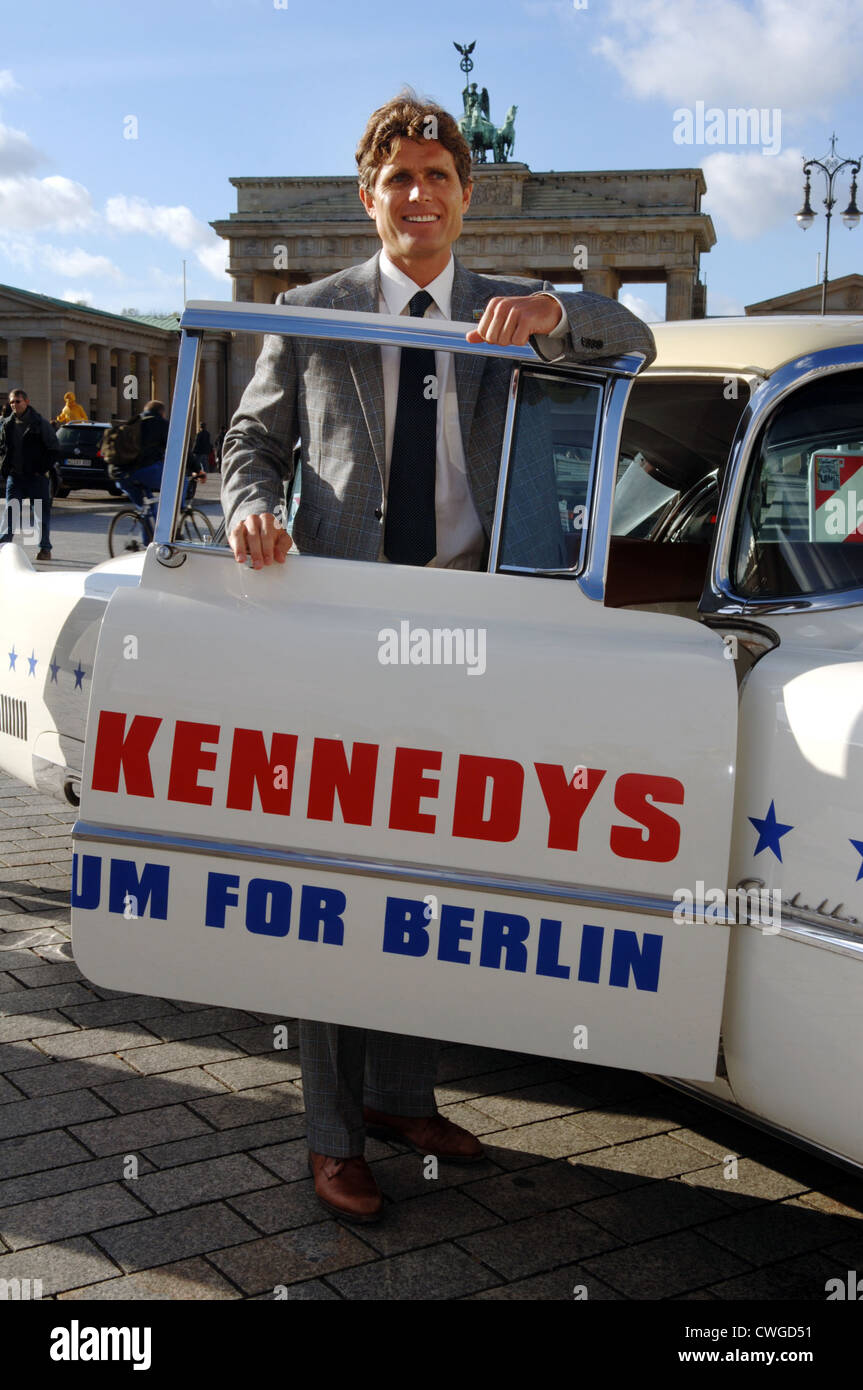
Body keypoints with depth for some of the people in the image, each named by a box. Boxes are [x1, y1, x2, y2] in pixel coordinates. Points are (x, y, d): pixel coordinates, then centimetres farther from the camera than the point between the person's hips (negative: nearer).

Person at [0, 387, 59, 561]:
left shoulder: (40, 423, -5)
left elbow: (54, 449, -3)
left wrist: (43, 469, -9)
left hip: (37, 476, -3)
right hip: (14, 476, 3)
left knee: (42, 513, 4)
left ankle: (45, 548, 13)